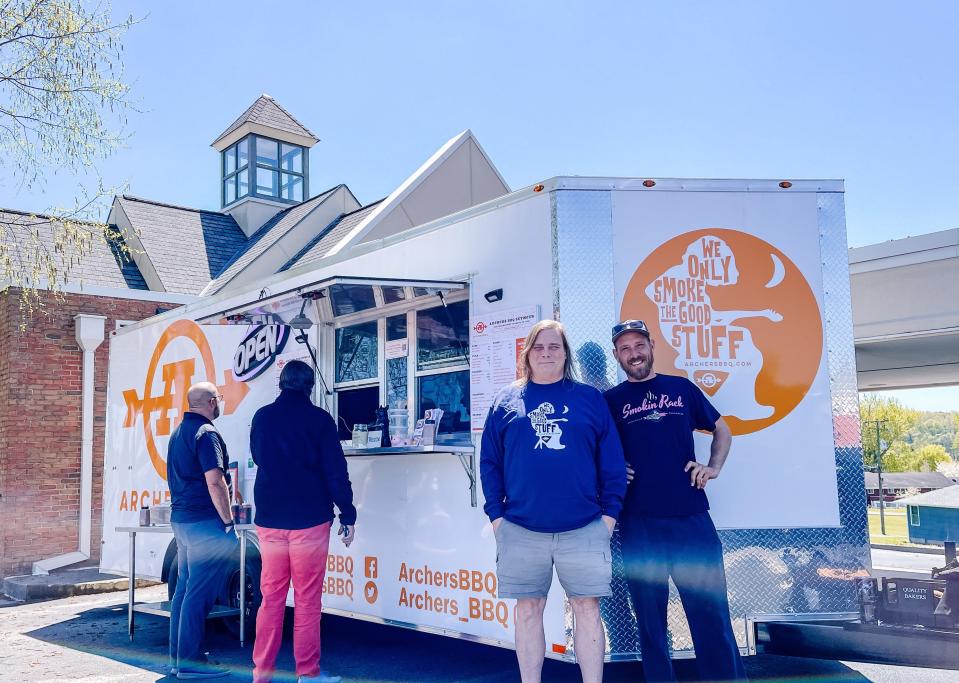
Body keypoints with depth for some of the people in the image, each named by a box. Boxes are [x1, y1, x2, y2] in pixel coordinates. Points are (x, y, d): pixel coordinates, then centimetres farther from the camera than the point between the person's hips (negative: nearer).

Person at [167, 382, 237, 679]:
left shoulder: (178, 432, 16)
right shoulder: (206, 433, -14)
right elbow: (215, 482, -21)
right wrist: (228, 521, -14)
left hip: (180, 519, 10)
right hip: (204, 522, -10)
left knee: (184, 587, 15)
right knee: (199, 593, -5)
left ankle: (178, 656, 22)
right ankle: (189, 662, -1)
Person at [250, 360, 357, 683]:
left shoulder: (262, 417, 6)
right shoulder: (319, 419, -6)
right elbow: (336, 471, -8)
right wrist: (348, 514, -1)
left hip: (269, 520, 4)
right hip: (309, 520, -4)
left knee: (271, 597, 10)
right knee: (307, 600, 2)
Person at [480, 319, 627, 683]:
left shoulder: (589, 398, 5)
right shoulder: (507, 401, 6)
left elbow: (612, 460, 4)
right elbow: (489, 462, 6)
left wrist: (610, 512, -3)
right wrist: (496, 515, -1)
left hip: (583, 528, 0)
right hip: (521, 530, 1)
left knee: (587, 609, 6)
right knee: (528, 610, 9)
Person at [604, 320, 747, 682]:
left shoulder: (682, 388, 10)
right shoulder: (611, 400, 6)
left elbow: (721, 429, 18)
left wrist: (714, 467, 2)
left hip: (691, 516, 1)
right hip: (639, 521, 0)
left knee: (711, 609, 2)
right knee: (650, 614, 7)